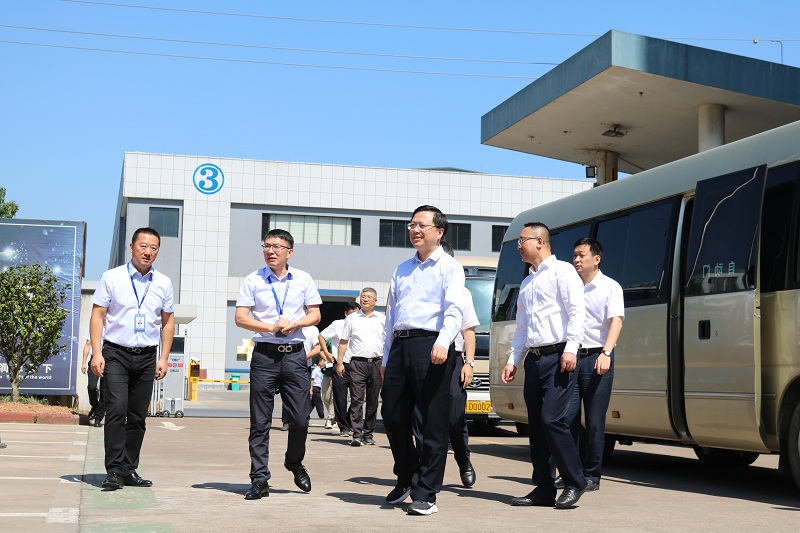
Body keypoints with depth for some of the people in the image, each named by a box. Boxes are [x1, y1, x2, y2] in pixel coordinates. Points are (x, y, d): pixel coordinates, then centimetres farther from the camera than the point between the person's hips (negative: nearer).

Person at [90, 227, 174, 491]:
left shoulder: (163, 283, 10)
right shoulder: (111, 278, 2)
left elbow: (168, 322, 14)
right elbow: (97, 316, 0)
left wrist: (164, 358, 7)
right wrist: (97, 353, -9)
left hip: (147, 357, 3)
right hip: (116, 353, -3)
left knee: (138, 417, 5)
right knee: (117, 410, -15)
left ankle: (129, 470, 13)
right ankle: (114, 470, -12)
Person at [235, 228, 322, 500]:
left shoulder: (303, 280, 10)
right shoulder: (253, 280, 4)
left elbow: (315, 315, 10)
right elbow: (240, 318, -1)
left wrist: (294, 324, -9)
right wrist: (272, 327, -13)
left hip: (295, 355, 1)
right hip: (264, 354, -1)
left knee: (300, 419, 1)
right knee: (260, 421, -1)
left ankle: (294, 463, 27)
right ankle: (259, 479, 4)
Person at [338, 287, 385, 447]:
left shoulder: (382, 319, 11)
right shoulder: (352, 318, 9)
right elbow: (343, 342, 9)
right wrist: (339, 363, 2)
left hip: (376, 363, 2)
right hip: (357, 362, -2)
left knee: (373, 401, 5)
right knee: (356, 399, -9)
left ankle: (368, 434, 13)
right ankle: (357, 435, -12)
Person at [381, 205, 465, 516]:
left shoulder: (449, 267, 2)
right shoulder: (402, 270, 22)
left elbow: (453, 310, -13)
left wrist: (442, 343, -29)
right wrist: (386, 357, 19)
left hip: (430, 346, -6)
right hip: (400, 346, 7)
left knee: (433, 423, -3)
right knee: (392, 416, 8)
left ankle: (425, 494, 2)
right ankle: (406, 478, 28)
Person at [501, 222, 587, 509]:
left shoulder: (562, 271, -1)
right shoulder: (527, 282, 23)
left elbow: (576, 311, -11)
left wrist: (570, 349, -20)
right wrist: (512, 361, 17)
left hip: (557, 357, -8)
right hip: (533, 358, 8)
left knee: (552, 419, -15)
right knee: (536, 424, 5)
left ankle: (574, 483, -4)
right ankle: (544, 488, 10)